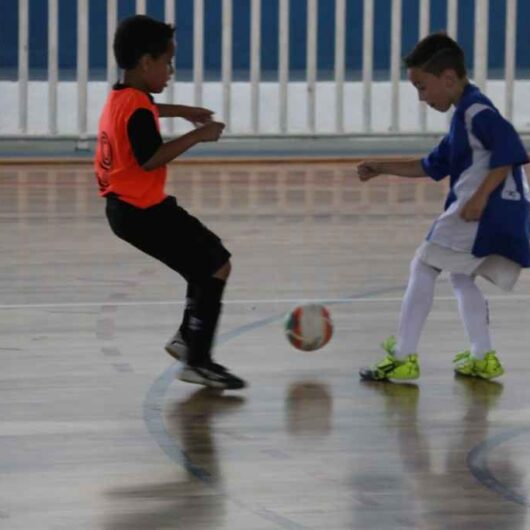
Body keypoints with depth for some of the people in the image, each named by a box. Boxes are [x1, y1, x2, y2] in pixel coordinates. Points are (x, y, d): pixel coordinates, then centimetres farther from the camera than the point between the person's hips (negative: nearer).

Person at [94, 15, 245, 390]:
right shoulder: (138, 108, -20)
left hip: (124, 207, 11)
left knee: (207, 258, 22)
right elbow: (150, 158, -28)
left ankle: (188, 338, 24)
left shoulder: (119, 98, 12)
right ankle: (197, 361, -11)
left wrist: (181, 112, 34)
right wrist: (197, 136, -21)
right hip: (144, 211, -11)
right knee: (216, 266, -9)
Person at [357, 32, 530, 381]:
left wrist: (481, 196, -26)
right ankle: (483, 358, 20)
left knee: (423, 267, -5)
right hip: (499, 213, 10)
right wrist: (383, 168, 24)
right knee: (461, 277, 23)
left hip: (488, 208, -10)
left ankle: (404, 357, -5)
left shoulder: (477, 111, -11)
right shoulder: (464, 116, 21)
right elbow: (432, 166, 27)